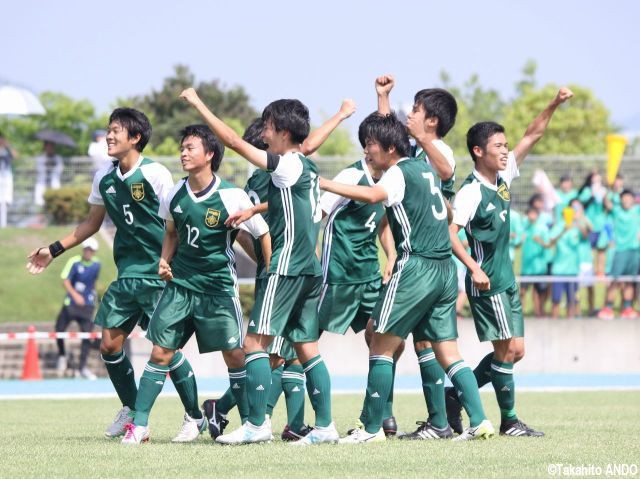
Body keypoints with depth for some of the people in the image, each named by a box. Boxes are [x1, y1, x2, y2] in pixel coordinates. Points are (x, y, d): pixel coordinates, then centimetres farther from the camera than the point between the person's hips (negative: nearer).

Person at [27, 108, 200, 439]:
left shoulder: (155, 174, -11)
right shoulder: (104, 179, 9)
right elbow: (92, 223, 21)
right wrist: (53, 251, 20)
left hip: (158, 274, -7)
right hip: (127, 274, 7)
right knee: (109, 344, 5)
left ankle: (195, 416, 4)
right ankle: (131, 409, 25)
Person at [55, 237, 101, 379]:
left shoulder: (96, 264, 2)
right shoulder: (74, 262, -12)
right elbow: (65, 281, -18)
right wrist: (75, 294, -32)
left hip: (87, 305, 2)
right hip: (71, 303, -2)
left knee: (87, 334, -4)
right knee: (59, 330, -2)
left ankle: (82, 367, 5)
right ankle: (61, 356, 26)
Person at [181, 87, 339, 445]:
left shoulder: (288, 165, -11)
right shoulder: (309, 167, 12)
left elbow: (234, 142, -13)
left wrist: (198, 104, -6)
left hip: (288, 266, -9)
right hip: (312, 268, 9)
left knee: (256, 341, -6)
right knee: (307, 347, 9)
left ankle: (257, 424, -10)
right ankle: (325, 426, 7)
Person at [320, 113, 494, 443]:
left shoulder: (399, 173, -7)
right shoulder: (425, 168, 17)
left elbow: (373, 195, -29)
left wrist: (324, 184, -30)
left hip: (415, 266, -8)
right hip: (445, 270, 8)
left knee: (381, 345, -2)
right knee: (448, 353, 9)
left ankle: (372, 428, -3)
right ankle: (479, 421, -1)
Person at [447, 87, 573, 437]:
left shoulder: (503, 178, 7)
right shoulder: (472, 192, -15)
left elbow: (532, 135, 11)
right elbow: (448, 231, -21)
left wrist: (554, 105, 2)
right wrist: (474, 268, -26)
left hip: (507, 280, 9)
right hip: (487, 283, -9)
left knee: (515, 351, 9)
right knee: (506, 350, -6)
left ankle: (456, 396, 18)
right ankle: (509, 421, 4)